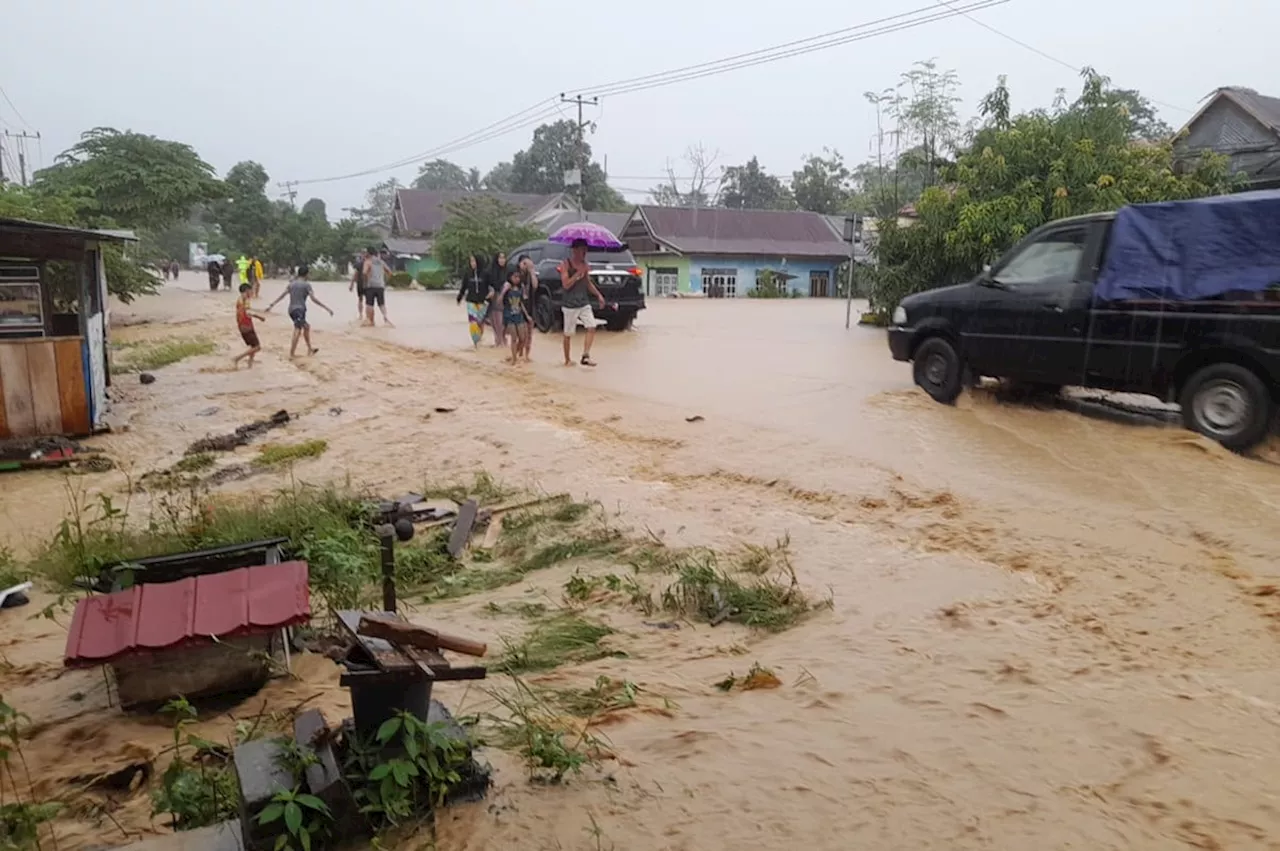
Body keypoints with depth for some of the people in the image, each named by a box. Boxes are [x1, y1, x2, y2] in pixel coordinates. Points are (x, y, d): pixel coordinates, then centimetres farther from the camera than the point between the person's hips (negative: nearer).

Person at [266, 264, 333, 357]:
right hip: (299, 309, -8)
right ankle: (292, 353, -14)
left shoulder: (292, 283, 13)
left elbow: (282, 295, 10)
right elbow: (313, 299, -13)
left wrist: (271, 305, 14)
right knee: (298, 330, -9)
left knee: (306, 326, 22)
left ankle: (309, 348, 25)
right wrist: (327, 308, -12)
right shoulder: (306, 284, -6)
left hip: (291, 309, 8)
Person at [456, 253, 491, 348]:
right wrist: (459, 298, 18)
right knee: (473, 322, -10)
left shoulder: (484, 274, -4)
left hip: (482, 301, 0)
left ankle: (479, 341, 21)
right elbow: (463, 287, 11)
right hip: (471, 301, 0)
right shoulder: (467, 274, 1)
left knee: (481, 322, 5)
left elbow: (489, 286, 5)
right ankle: (475, 342, -7)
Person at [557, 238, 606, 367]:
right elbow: (565, 285, -18)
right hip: (570, 305, -5)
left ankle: (585, 356, -9)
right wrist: (579, 272, -22)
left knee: (591, 327, -12)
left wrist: (599, 295, 7)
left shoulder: (585, 264, 8)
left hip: (584, 303, 5)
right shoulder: (565, 264, -9)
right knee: (568, 334, 5)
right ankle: (567, 360, 19)